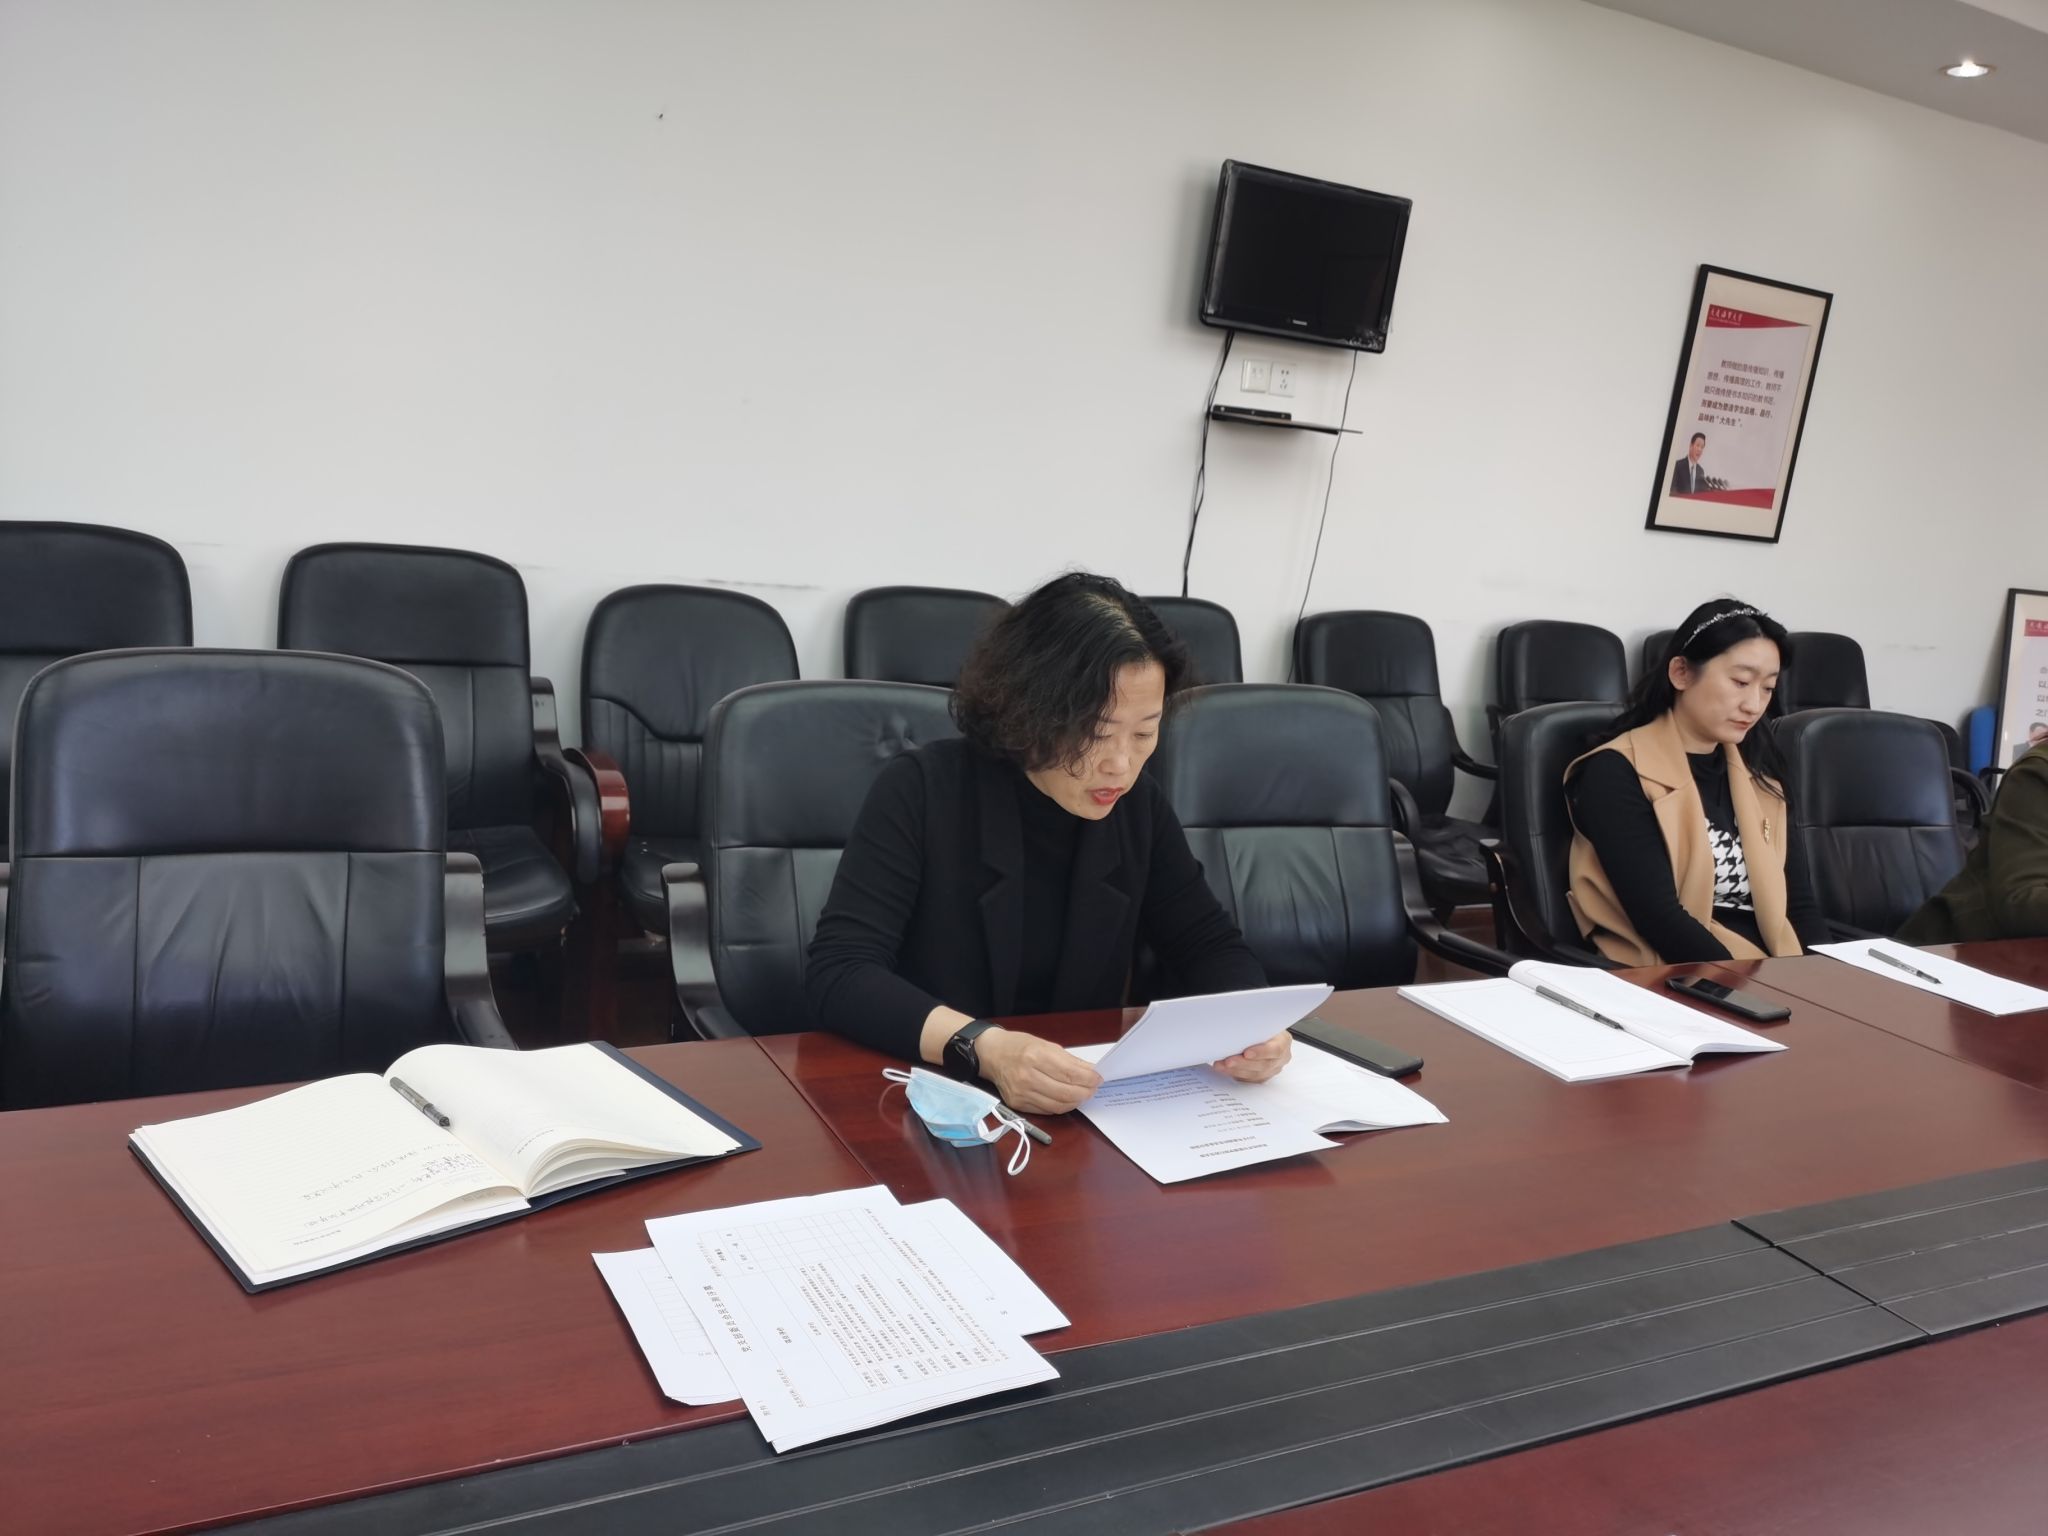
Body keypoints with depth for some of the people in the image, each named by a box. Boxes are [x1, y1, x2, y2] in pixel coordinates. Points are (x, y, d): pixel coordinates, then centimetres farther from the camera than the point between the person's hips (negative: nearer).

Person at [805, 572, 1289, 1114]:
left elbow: (1210, 946, 7)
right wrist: (984, 1048, -35)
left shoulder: (1137, 807, 0)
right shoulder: (922, 791, -13)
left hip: (1087, 1113, 3)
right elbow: (837, 972, -20)